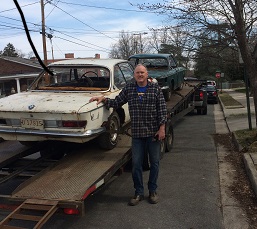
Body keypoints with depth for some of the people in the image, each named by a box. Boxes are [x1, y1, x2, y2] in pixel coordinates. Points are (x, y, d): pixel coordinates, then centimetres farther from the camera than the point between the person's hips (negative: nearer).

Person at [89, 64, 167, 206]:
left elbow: (162, 109, -4)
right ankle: (139, 193, 19)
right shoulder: (129, 89, 5)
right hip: (137, 133, 2)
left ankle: (152, 191, 25)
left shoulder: (155, 88, -2)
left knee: (154, 163, 9)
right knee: (136, 164, 4)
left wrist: (162, 128, -10)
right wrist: (104, 99, -9)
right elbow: (116, 103, 8)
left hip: (154, 132, -1)